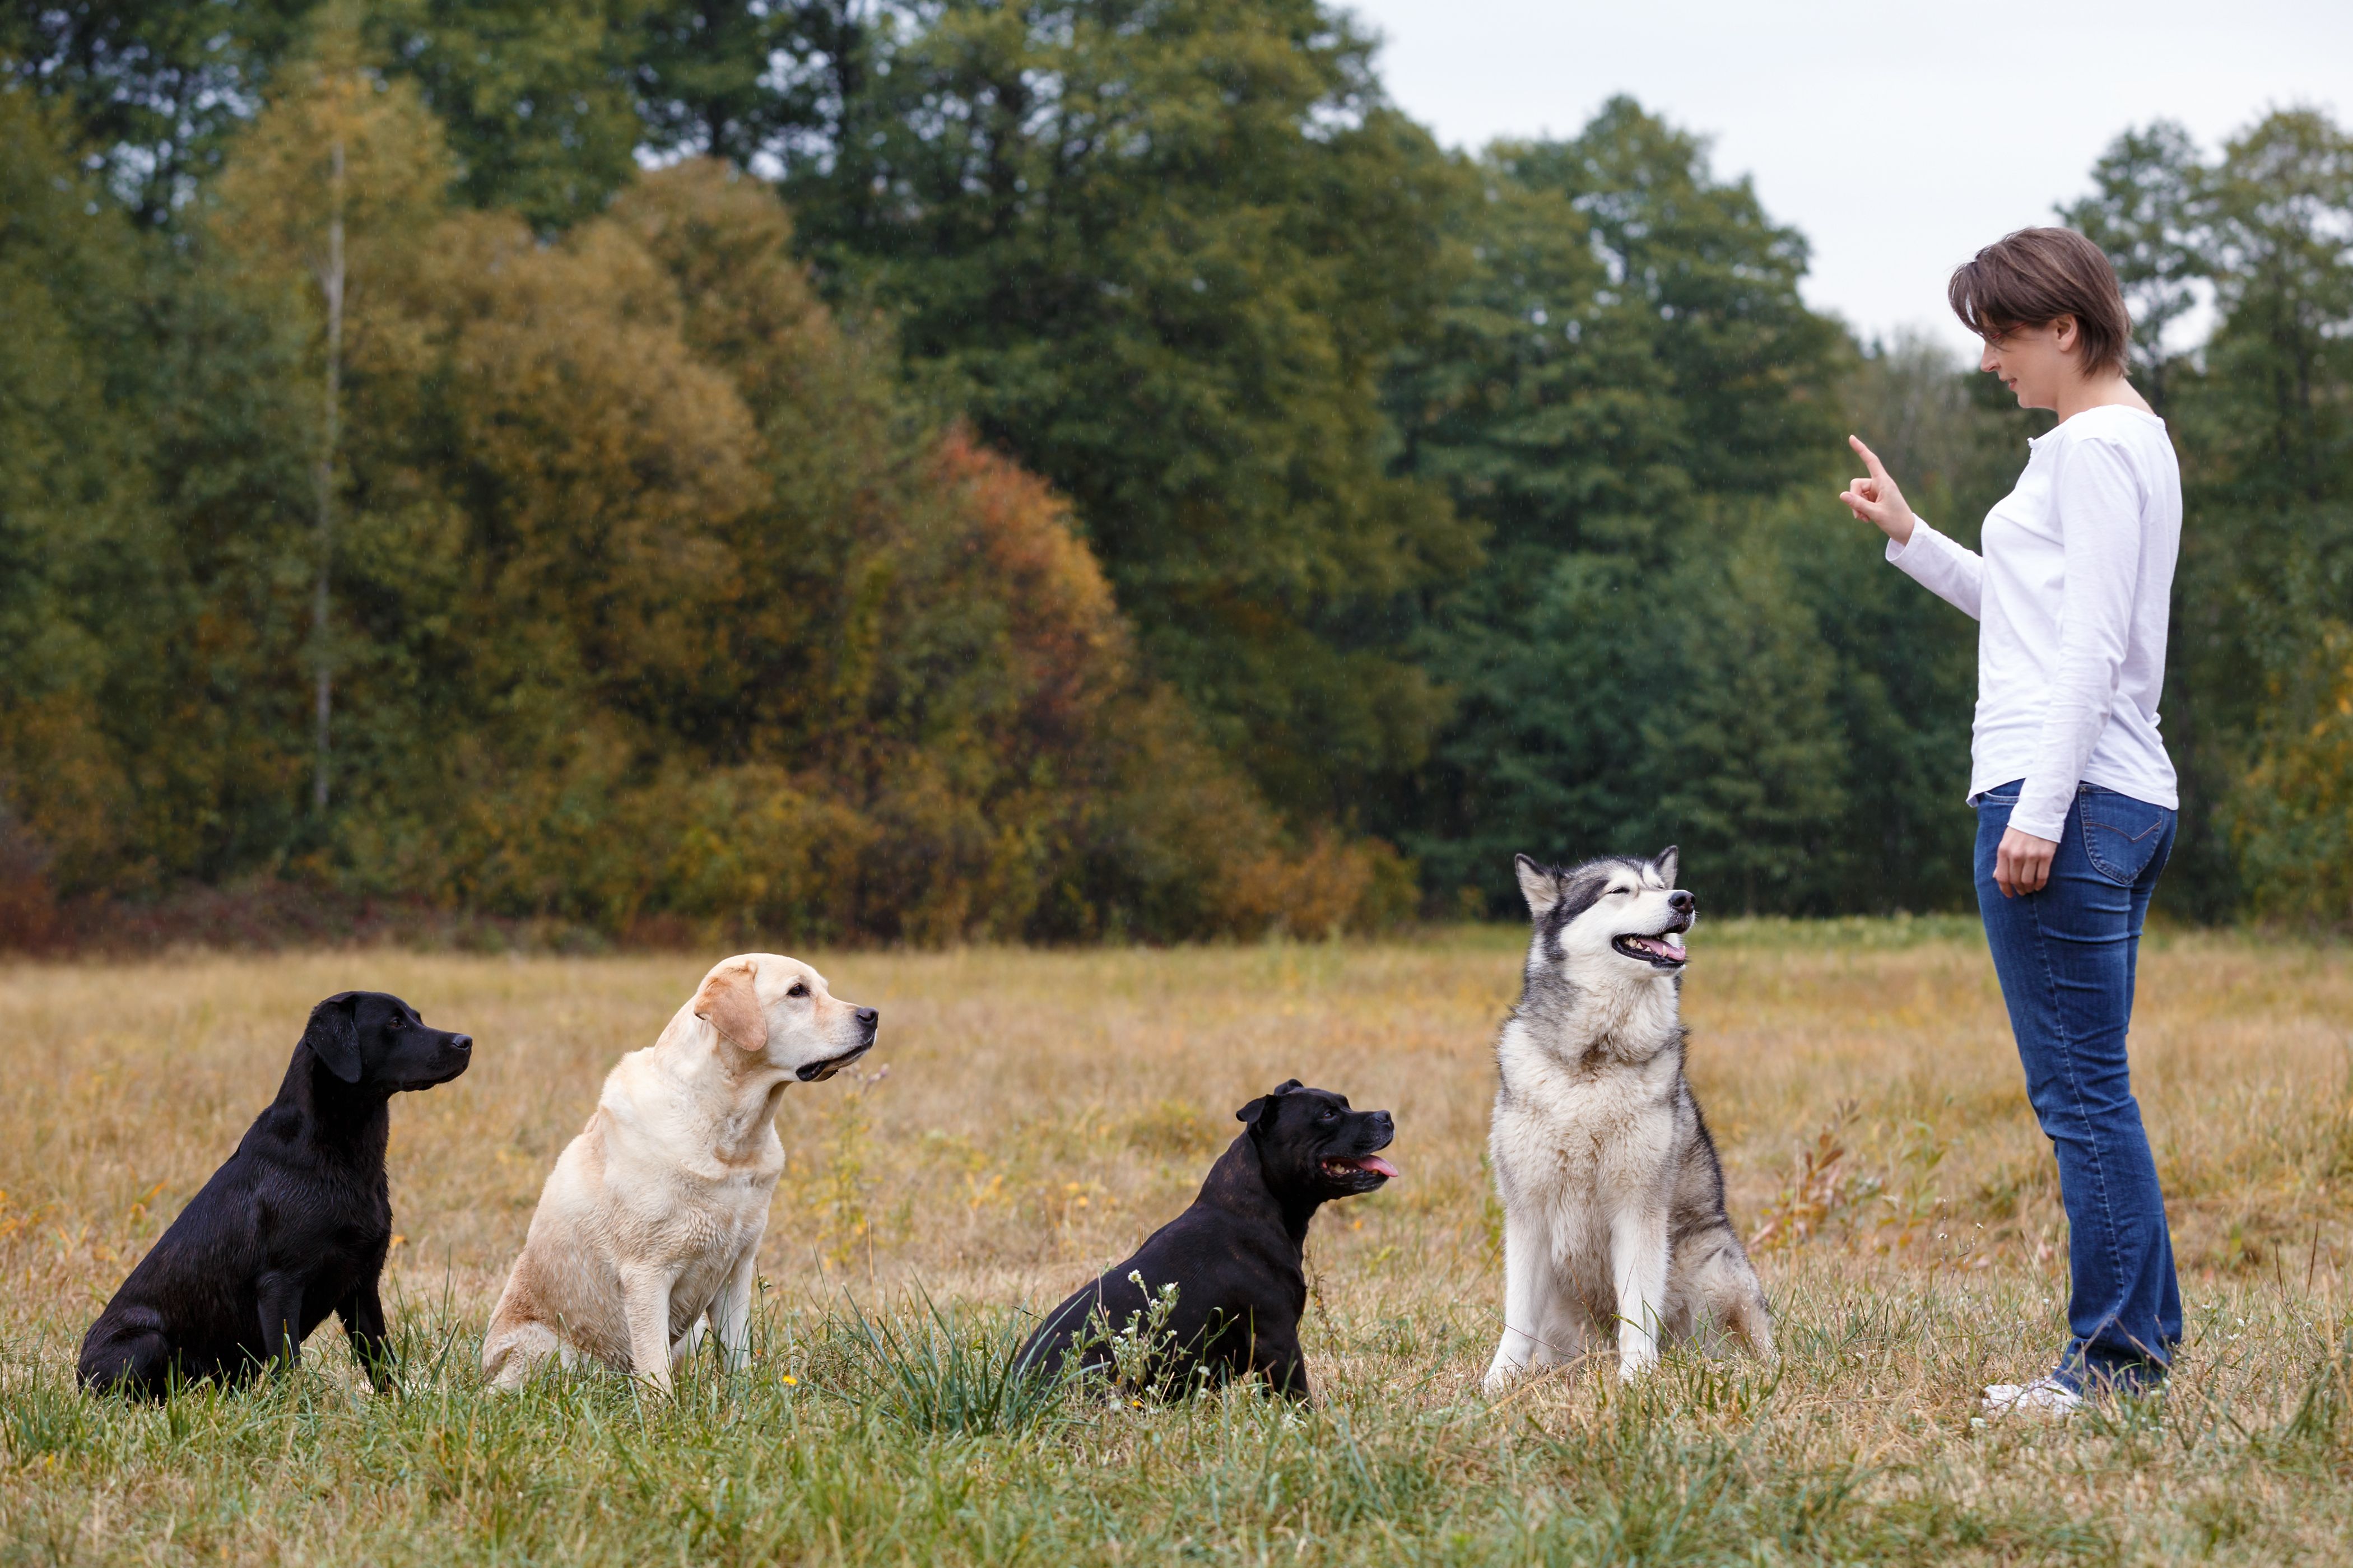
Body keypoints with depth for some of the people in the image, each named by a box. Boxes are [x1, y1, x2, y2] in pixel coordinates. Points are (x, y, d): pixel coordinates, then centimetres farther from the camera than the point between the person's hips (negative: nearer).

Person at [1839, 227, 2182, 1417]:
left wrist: (2041, 809, -20)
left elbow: (2092, 646, -17)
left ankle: (2115, 1356, -5)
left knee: (2080, 1091, -7)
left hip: (2065, 795, -10)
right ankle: (2140, 1342, 15)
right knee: (2092, 1093, 12)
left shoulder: (2095, 446, -10)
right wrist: (1910, 539, 24)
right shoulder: (2129, 441, 20)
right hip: (2126, 800, 10)